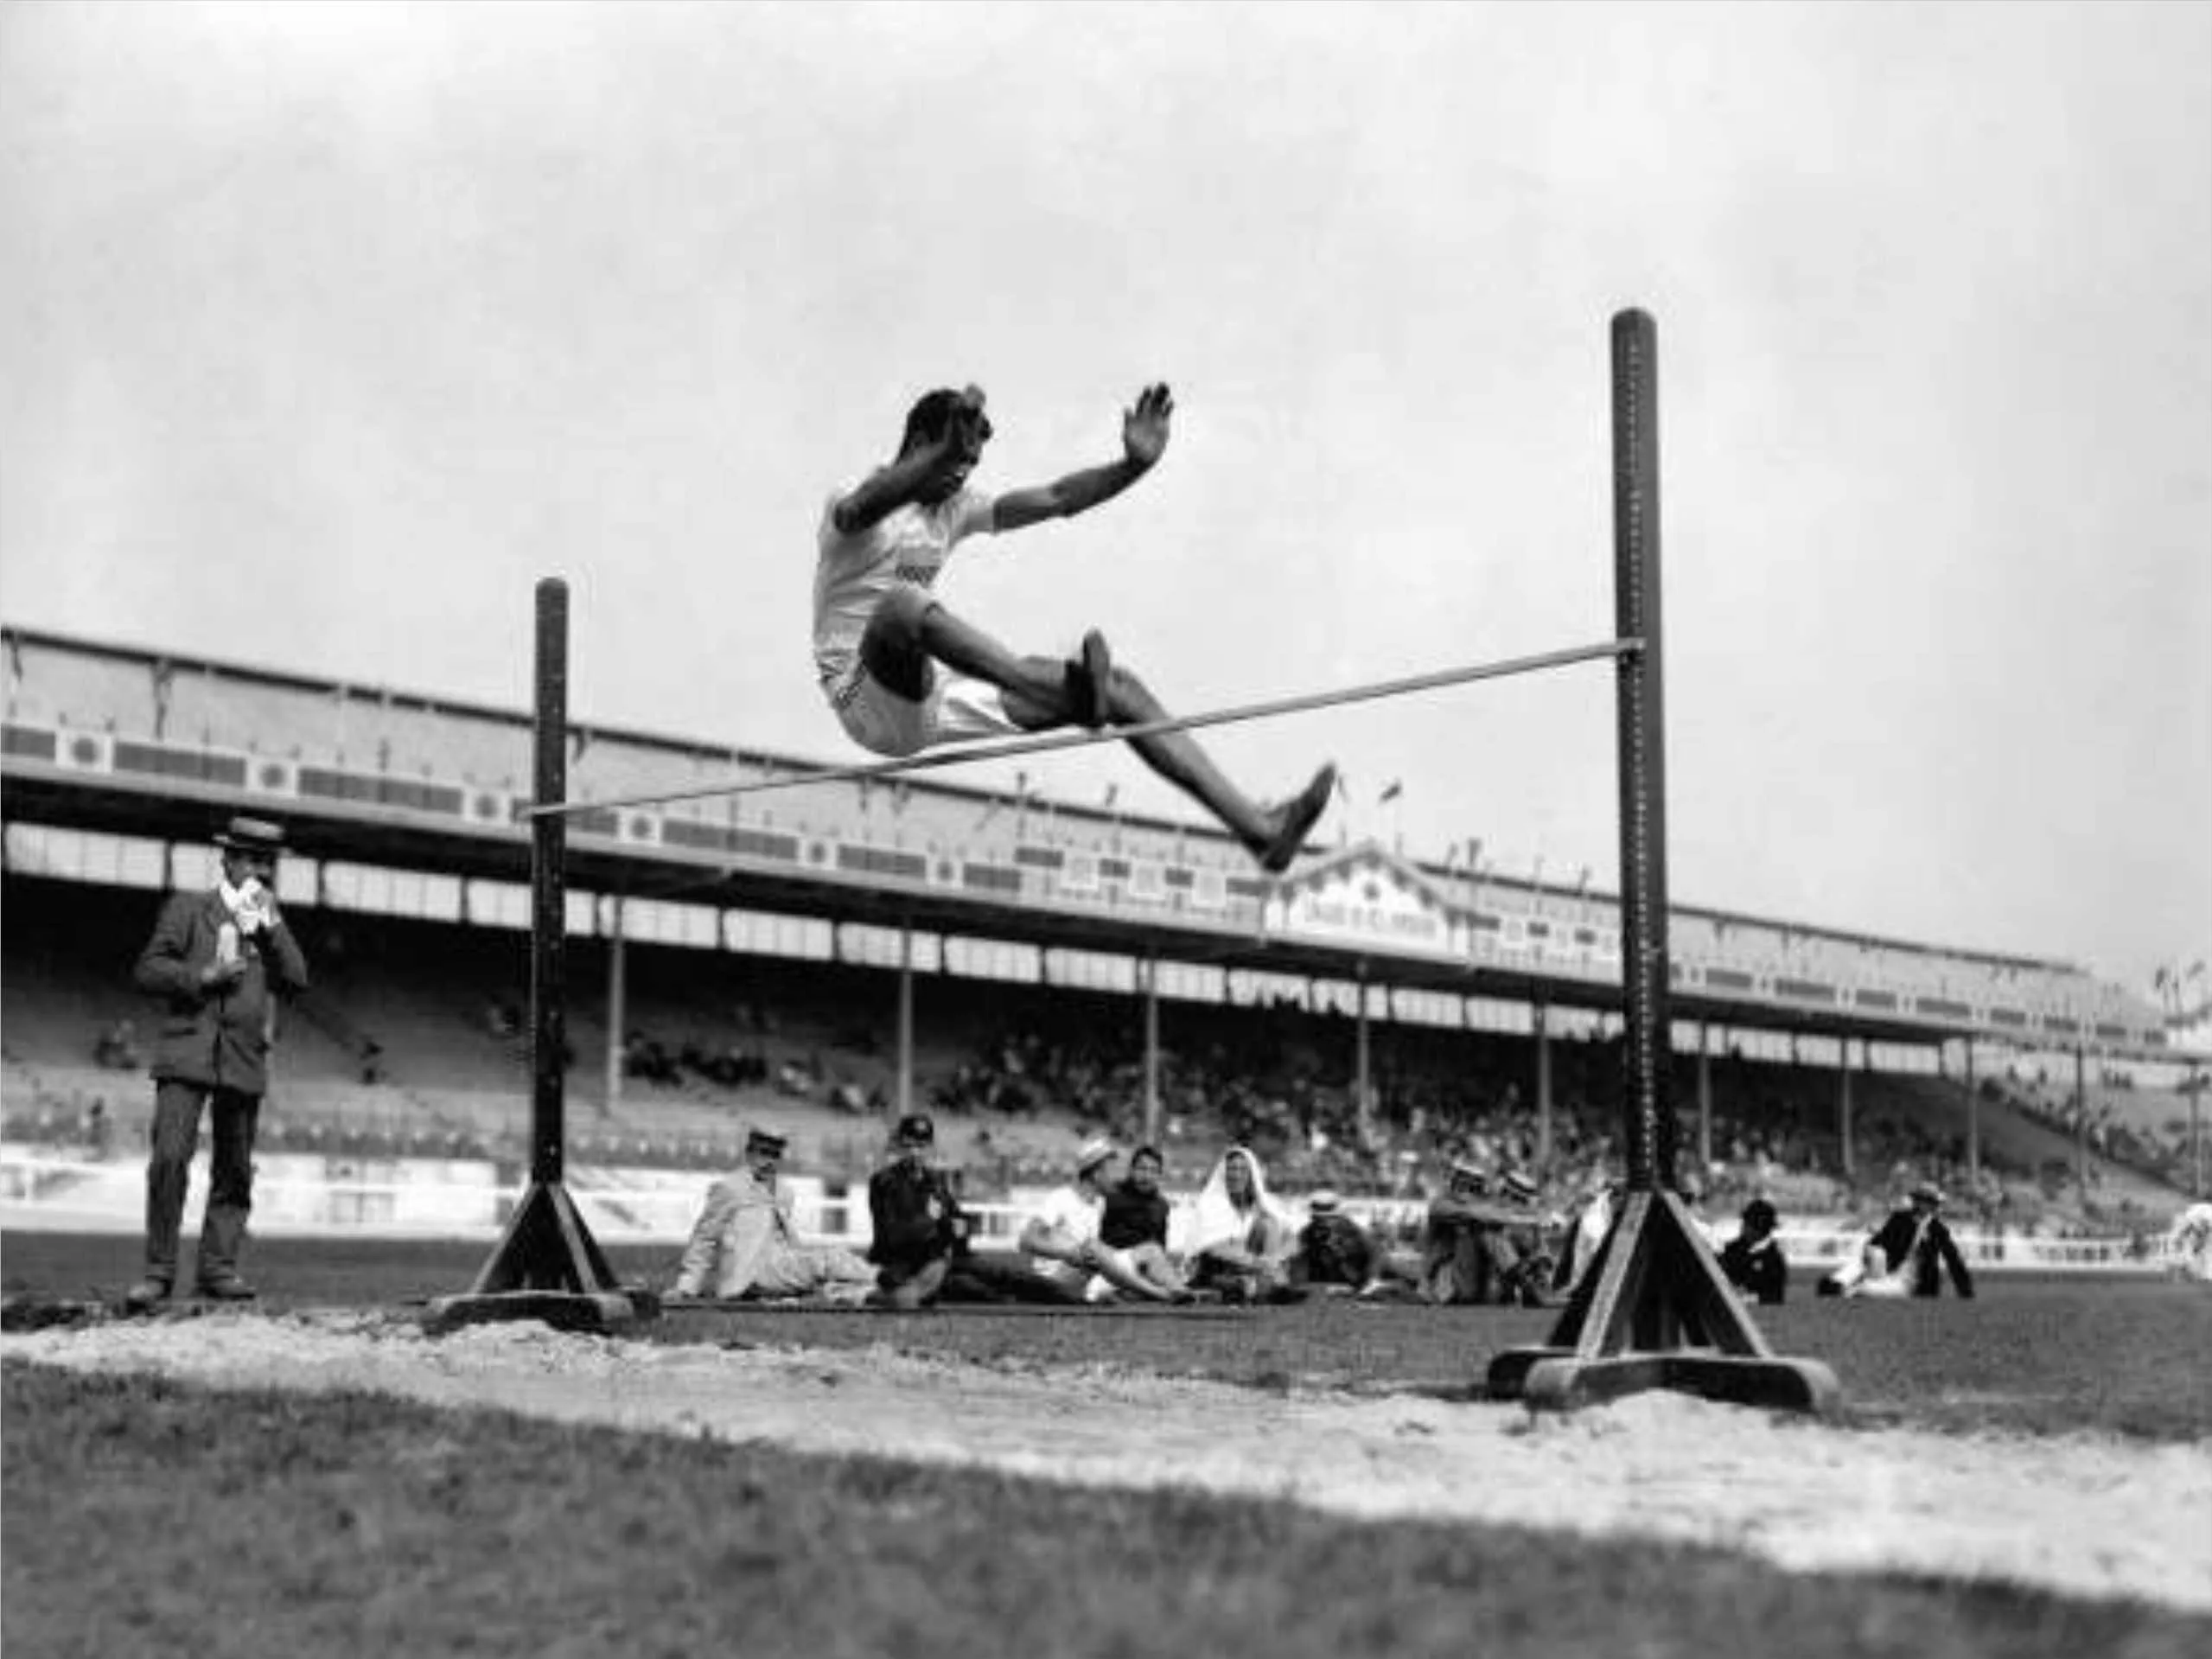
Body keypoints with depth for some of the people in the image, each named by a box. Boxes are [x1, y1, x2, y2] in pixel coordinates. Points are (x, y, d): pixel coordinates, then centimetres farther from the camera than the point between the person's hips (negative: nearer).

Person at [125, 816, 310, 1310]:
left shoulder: (270, 924, 18)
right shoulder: (187, 908, 7)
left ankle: (218, 1268, 10)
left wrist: (271, 923, -2)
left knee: (234, 1172, 3)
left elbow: (296, 981, 5)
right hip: (187, 1054, -4)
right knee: (169, 1159, -14)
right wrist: (202, 977, -12)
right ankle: (159, 1272, -8)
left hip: (244, 1063, 4)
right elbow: (149, 969, 2)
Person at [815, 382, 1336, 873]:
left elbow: (1055, 500, 10)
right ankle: (1070, 691, -59)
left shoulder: (955, 510, 15)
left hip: (938, 698, 8)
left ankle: (1257, 827, -9)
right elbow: (868, 505, -34)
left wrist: (1133, 466, -6)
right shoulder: (849, 508, -7)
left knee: (1118, 689, -3)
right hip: (869, 703, -8)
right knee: (903, 605, -42)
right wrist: (947, 452, -51)